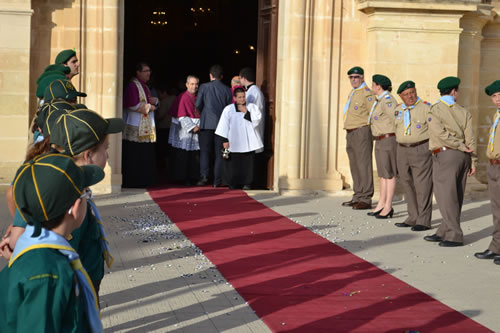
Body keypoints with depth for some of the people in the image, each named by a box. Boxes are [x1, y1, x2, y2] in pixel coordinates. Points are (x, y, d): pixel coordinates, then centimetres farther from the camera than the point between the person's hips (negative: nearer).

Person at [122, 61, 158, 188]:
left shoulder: (145, 86, 19)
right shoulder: (133, 86, -10)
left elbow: (152, 102, 27)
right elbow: (132, 105, -20)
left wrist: (155, 100, 2)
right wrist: (149, 107, -9)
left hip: (147, 127, 9)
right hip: (136, 128, -9)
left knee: (145, 157, 9)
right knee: (134, 157, -7)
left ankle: (143, 181, 14)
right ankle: (132, 182, -3)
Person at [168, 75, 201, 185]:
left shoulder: (197, 98, 13)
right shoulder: (182, 98, -9)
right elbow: (181, 116, -13)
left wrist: (198, 125, 1)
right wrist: (192, 127, -18)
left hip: (195, 129, 7)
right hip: (184, 131, -7)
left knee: (195, 156, 5)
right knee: (183, 156, -2)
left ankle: (193, 178, 11)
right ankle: (183, 179, 3)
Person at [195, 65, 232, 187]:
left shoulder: (204, 87, -2)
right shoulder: (227, 89, 4)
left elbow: (198, 105, -4)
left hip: (206, 123, -1)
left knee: (205, 151, 6)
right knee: (219, 153, 5)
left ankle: (204, 176, -9)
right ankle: (217, 180, 3)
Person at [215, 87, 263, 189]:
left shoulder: (252, 107, 7)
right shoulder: (228, 109, 4)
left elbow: (257, 119, -5)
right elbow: (224, 126, 3)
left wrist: (246, 112, -10)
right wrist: (225, 140, -2)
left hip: (248, 142, 0)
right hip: (234, 142, 0)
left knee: (247, 162, -3)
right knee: (233, 163, 0)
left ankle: (247, 183, 4)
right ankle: (233, 183, 11)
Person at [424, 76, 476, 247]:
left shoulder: (435, 110, -4)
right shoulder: (464, 112, 8)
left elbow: (441, 133, -15)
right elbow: (470, 138, 5)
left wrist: (461, 147, -5)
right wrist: (472, 162, 7)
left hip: (446, 155, -5)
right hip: (462, 156, 6)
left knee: (447, 196, -2)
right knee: (455, 197, 10)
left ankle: (455, 235, -4)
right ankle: (444, 232, 18)